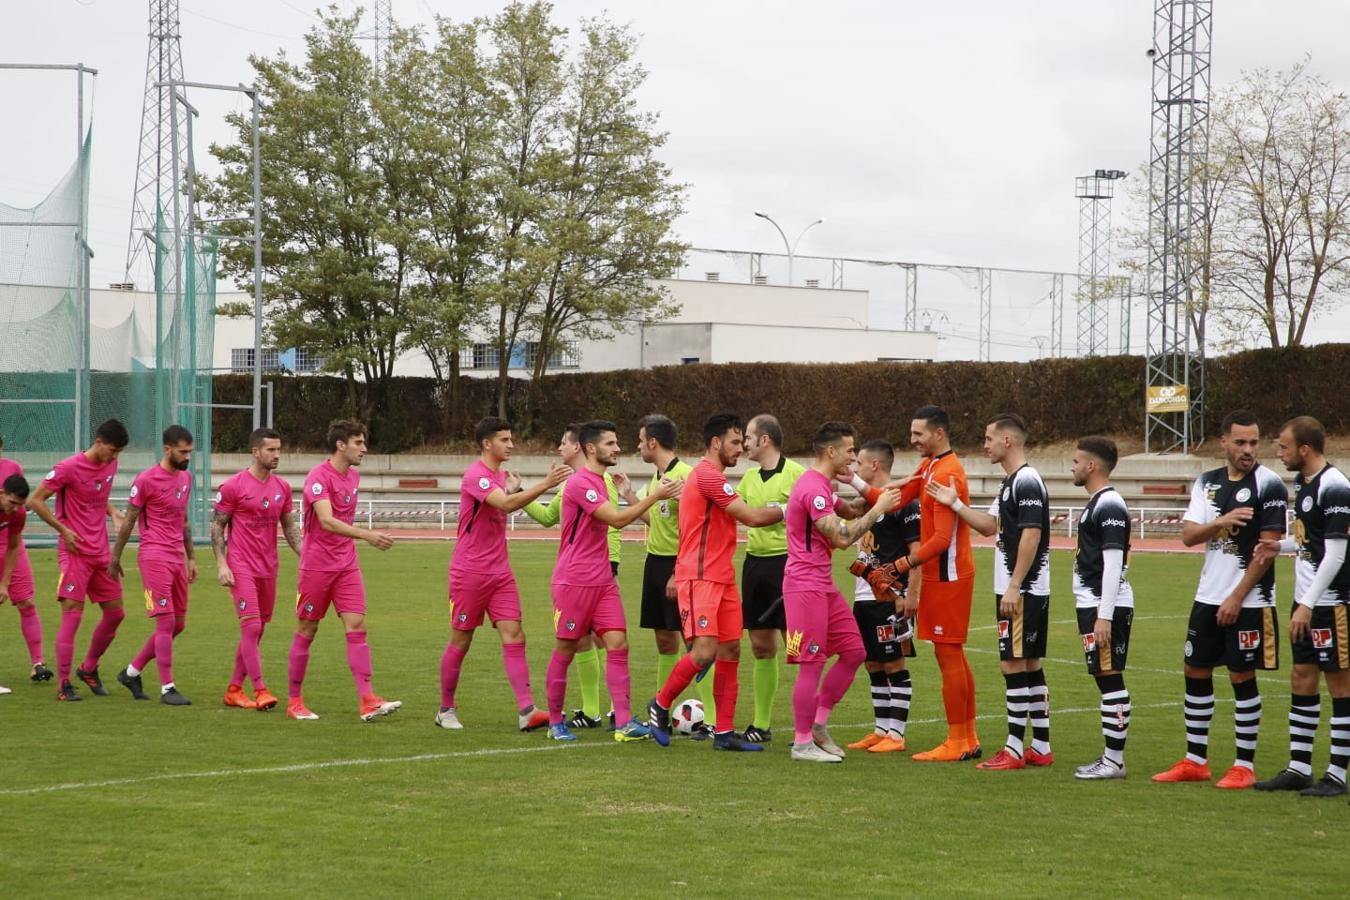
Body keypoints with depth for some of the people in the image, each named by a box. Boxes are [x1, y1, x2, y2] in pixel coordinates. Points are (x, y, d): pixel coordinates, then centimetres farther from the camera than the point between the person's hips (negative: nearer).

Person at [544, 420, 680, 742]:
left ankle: (624, 722, -9)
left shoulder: (599, 482, 15)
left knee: (618, 644, -4)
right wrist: (655, 495, -19)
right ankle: (555, 722, 15)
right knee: (565, 650, 3)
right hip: (574, 581, -8)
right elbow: (617, 519, -21)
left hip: (602, 580, 8)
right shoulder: (580, 482, -15)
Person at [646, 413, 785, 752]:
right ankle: (660, 705, 5)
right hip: (700, 579, -10)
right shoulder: (708, 476, -14)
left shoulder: (712, 476, 20)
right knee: (704, 651, -16)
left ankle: (724, 731, 6)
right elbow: (752, 517, -16)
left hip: (722, 577, 10)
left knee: (730, 651, 5)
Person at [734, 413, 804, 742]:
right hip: (755, 563, 7)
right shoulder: (750, 477, 13)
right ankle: (761, 724, 17)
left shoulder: (795, 473, -9)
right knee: (761, 645, 11)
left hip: (786, 563, -7)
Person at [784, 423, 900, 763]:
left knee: (854, 652, 9)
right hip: (805, 585, -10)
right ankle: (802, 743, 2)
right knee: (812, 664, -6)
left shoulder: (821, 486, 15)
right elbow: (842, 538, -21)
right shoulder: (813, 489, -18)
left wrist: (875, 497, 10)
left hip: (824, 586, 10)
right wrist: (878, 509, -14)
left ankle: (819, 723, 18)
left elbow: (848, 509, 29)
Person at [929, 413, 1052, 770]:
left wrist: (1014, 587, -23)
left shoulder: (1027, 481, -15)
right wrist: (954, 503, 12)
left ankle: (1015, 749, -5)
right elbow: (990, 526, 21)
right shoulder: (1010, 482, 16)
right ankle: (1041, 747, 15)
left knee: (1014, 664, -8)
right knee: (1029, 665, 11)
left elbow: (1031, 536, -21)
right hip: (1013, 590, 10)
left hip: (1022, 592, -10)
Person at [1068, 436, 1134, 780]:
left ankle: (1114, 761, -6)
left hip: (1106, 607, -10)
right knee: (1106, 680, 11)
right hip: (1093, 605, 10)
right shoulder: (1096, 503, 17)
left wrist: (1104, 616, -23)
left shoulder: (1109, 505, -15)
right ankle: (1111, 757, 14)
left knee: (1110, 678, -8)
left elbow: (1113, 562, -20)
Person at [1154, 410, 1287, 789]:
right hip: (1208, 597, 6)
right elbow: (1188, 535, 2)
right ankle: (1195, 761, 19)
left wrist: (1237, 598, -14)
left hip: (1248, 601, -6)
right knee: (1196, 672, 10)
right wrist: (1221, 522, -18)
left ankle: (1245, 766, 7)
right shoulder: (1207, 482, 9)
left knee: (1242, 677, -2)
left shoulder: (1268, 484, -9)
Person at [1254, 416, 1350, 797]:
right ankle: (1298, 768, 18)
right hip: (1306, 599, 9)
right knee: (1301, 679, 11)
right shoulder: (1302, 481, 12)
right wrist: (1280, 547, 6)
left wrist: (1308, 605, -20)